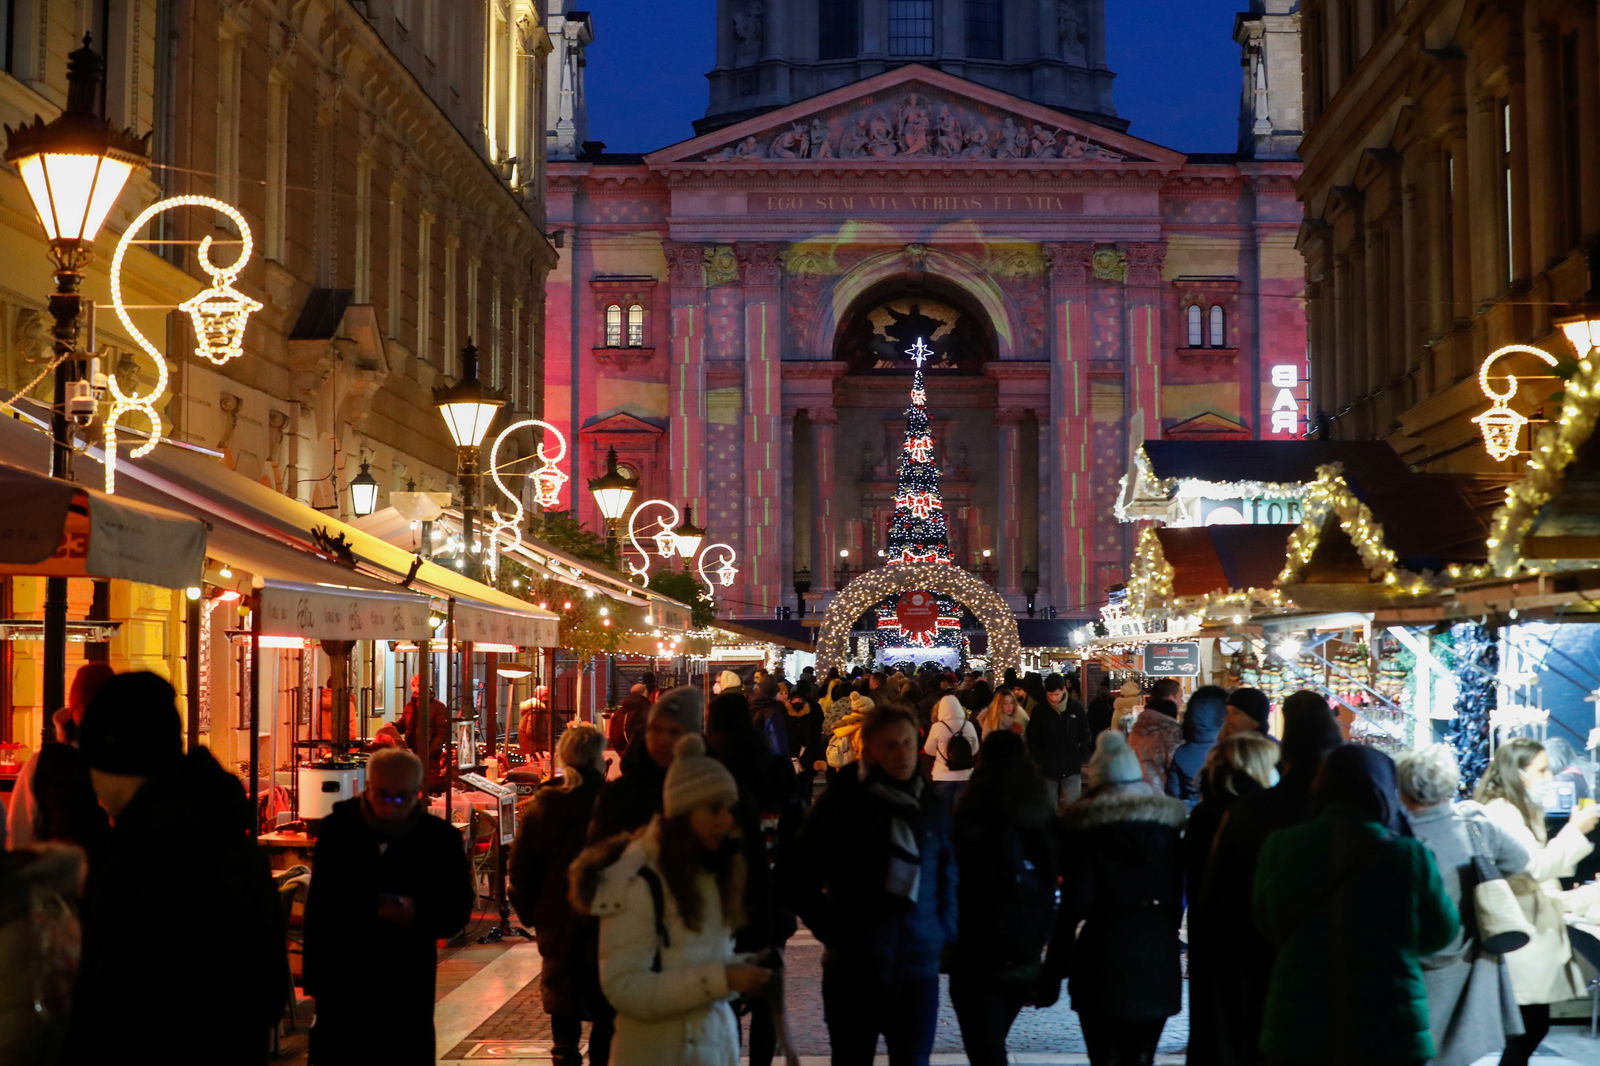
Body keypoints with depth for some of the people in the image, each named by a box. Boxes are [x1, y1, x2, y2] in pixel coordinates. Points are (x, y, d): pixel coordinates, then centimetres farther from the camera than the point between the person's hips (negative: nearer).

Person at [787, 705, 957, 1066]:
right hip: (855, 967, -2)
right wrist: (834, 932, -7)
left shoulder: (932, 806, 7)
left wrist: (945, 935, 5)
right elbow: (798, 878, -3)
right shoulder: (842, 802, -4)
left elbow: (947, 877, 17)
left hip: (918, 967, 2)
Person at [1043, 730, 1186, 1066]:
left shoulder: (1086, 824, -7)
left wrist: (1053, 975, -8)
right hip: (1158, 957, 4)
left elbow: (1075, 903, -11)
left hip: (1104, 954, -4)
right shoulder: (1167, 819, 5)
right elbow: (1178, 892, 8)